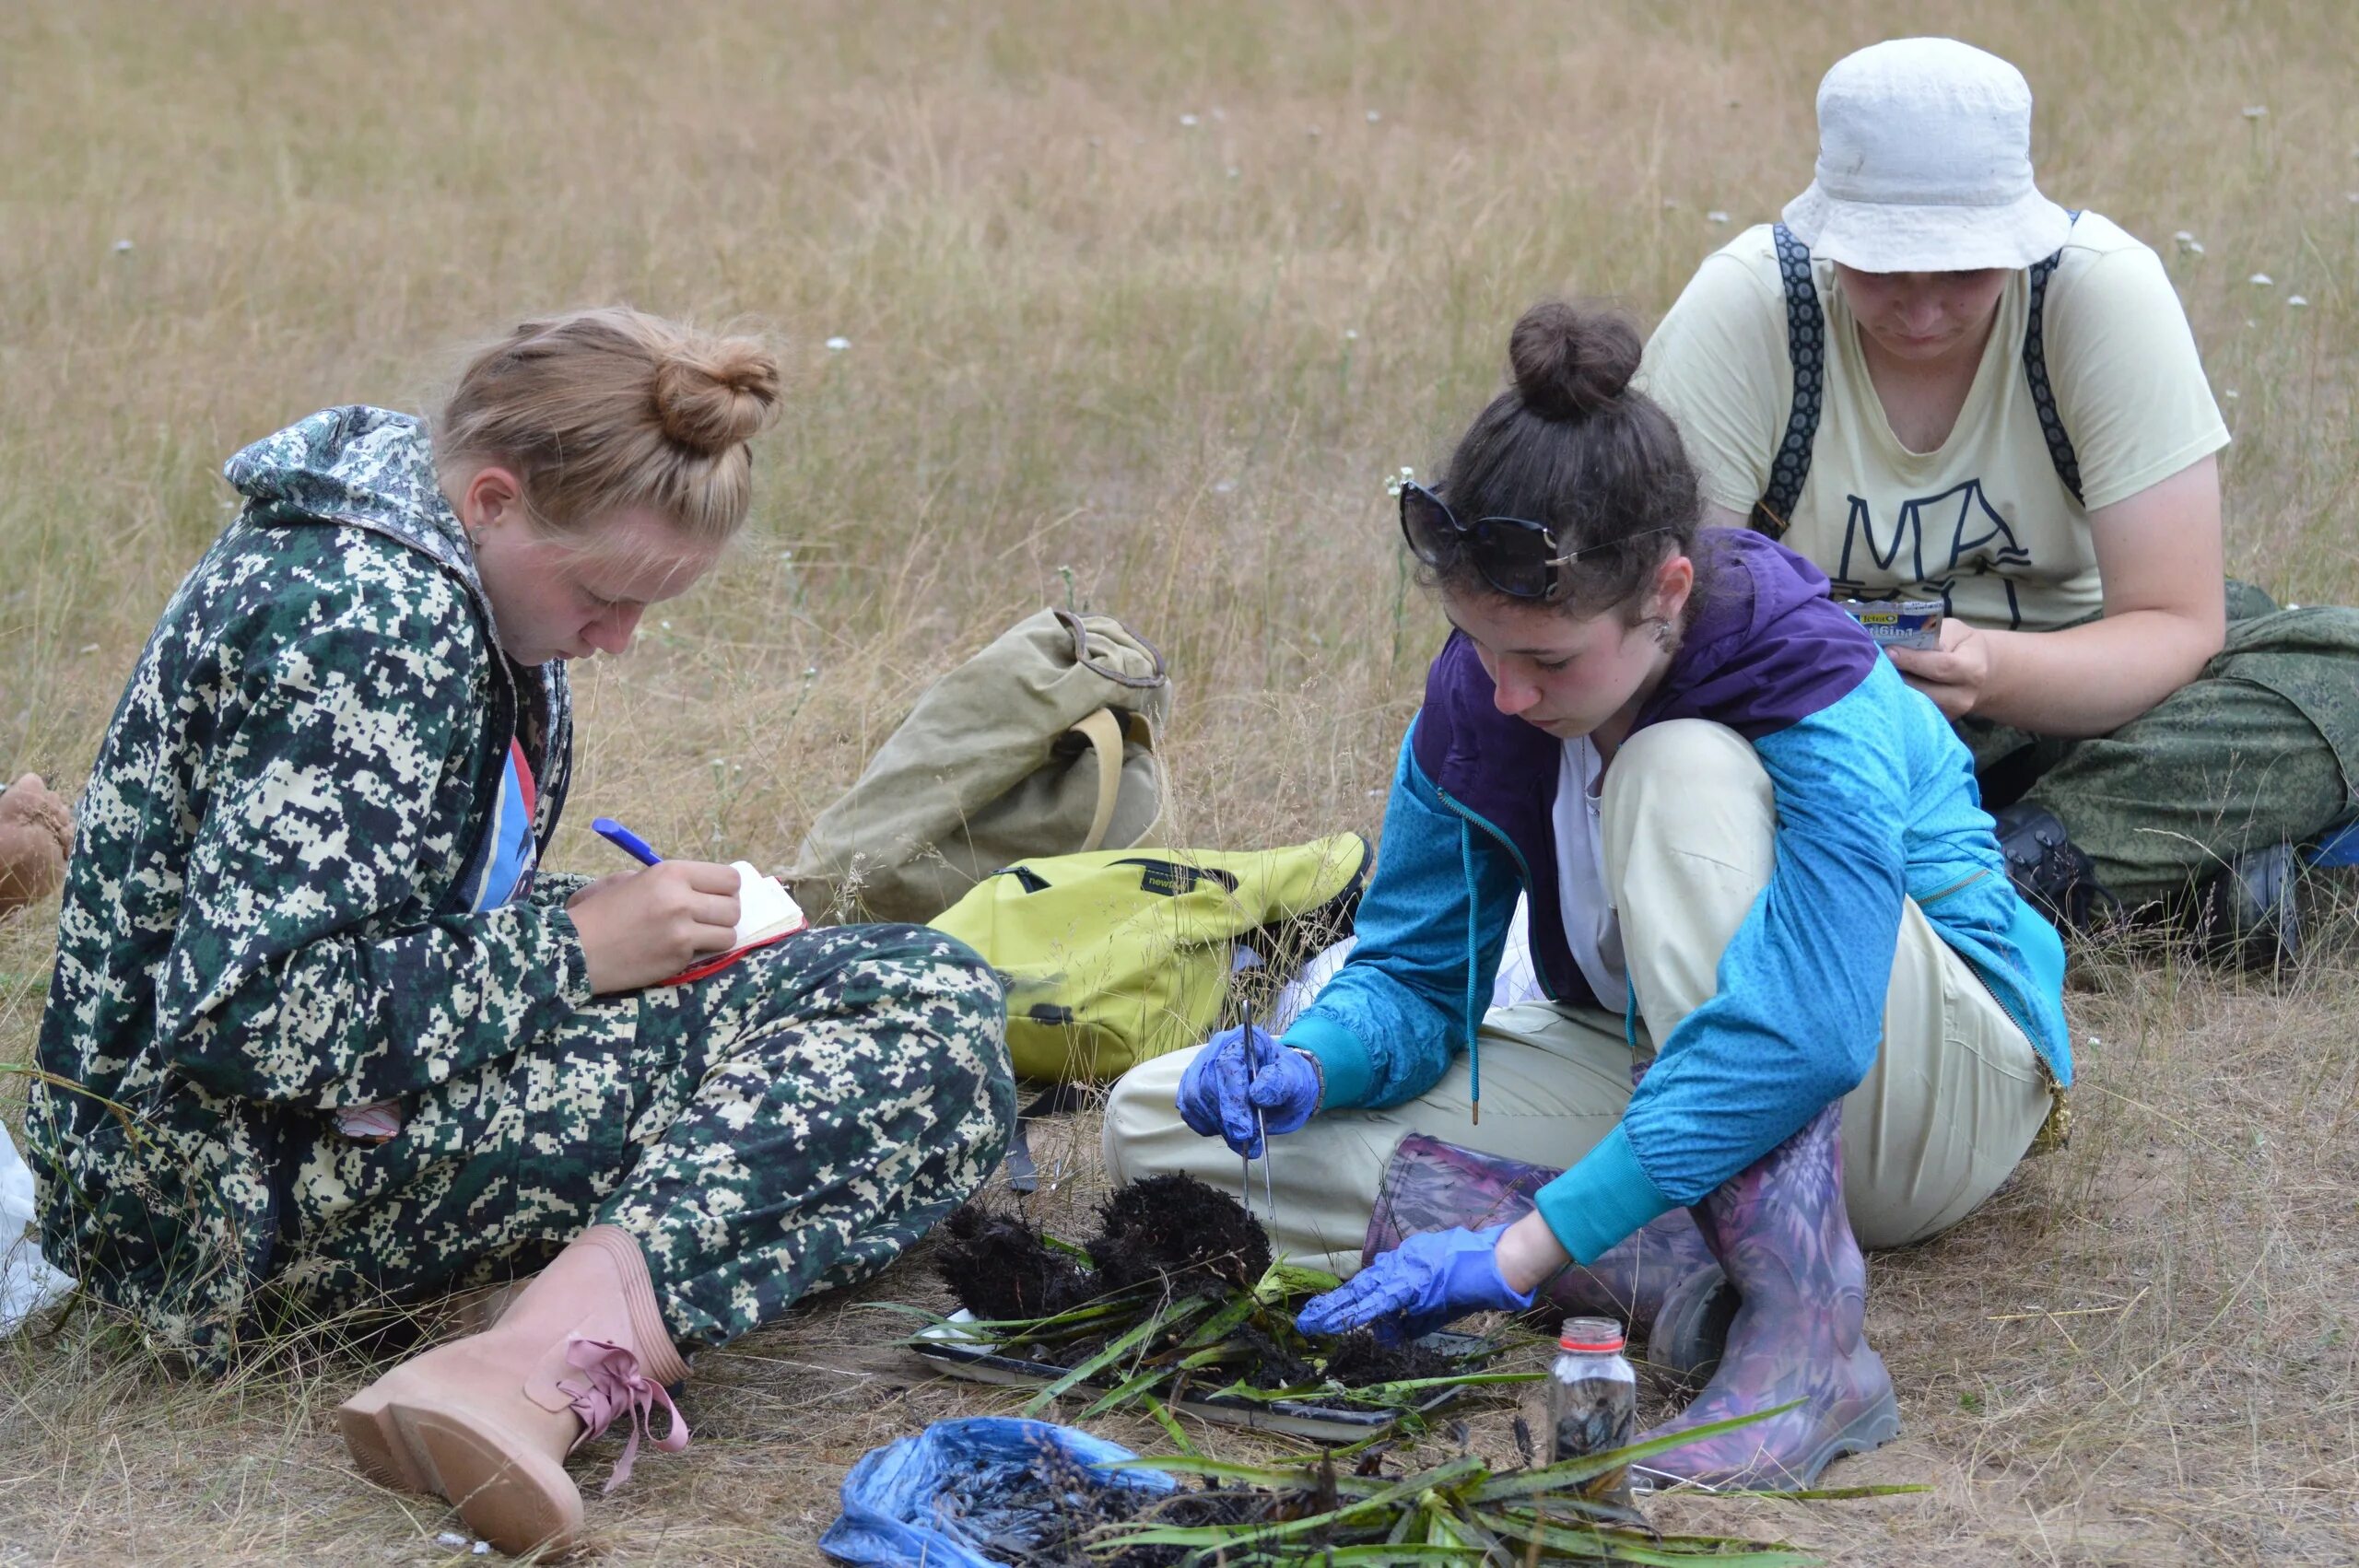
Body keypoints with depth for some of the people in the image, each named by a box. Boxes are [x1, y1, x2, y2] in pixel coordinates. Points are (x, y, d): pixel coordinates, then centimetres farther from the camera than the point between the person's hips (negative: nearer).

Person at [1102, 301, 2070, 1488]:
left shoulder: (1818, 691, -29)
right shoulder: (1475, 698, -11)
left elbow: (1798, 1040, -39)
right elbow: (1417, 975, -2)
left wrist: (1522, 1249, -42)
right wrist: (1306, 1066, -26)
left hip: (1933, 1079, -6)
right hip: (1661, 1075, 6)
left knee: (1683, 771, -36)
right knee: (1161, 1126, -13)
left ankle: (1804, 1334, -39)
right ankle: (1711, 1271, -25)